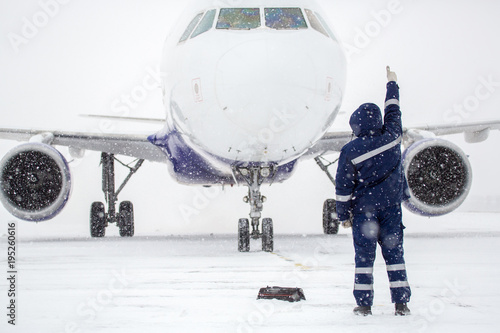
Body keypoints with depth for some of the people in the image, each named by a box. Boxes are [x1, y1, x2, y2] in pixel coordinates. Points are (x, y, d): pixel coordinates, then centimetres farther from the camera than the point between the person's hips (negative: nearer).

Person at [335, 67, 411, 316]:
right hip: (391, 205, 2)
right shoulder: (391, 137, -6)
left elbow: (343, 187, -7)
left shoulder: (350, 151, -11)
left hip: (363, 209, -2)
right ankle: (401, 303, 3)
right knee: (394, 252, 5)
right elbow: (393, 111, 13)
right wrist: (392, 82, 28)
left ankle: (364, 304, 4)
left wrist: (343, 215, 5)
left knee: (364, 256, 4)